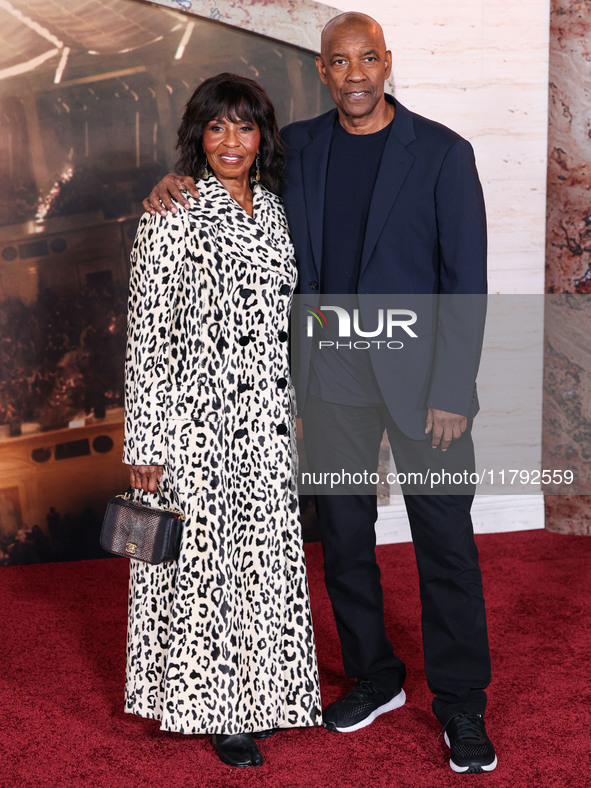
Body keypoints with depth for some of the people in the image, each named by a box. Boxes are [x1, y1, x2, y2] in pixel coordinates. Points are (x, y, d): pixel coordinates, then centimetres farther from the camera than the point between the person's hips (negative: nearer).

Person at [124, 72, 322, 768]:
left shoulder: (273, 211, 9)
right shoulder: (173, 216, -10)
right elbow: (148, 334, -12)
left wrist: (293, 412, 16)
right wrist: (146, 442, -14)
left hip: (266, 422, 6)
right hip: (197, 422, -6)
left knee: (265, 554, 13)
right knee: (204, 557, 4)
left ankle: (256, 691, 32)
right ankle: (214, 707, 22)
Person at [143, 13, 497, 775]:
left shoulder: (441, 153, -5)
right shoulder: (296, 147, 5)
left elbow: (466, 277, -7)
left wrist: (451, 391, -12)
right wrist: (176, 179, -5)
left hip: (417, 372, -3)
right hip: (330, 373, 4)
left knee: (445, 541, 2)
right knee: (343, 533, 13)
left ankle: (461, 705, 18)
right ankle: (374, 677, 32)